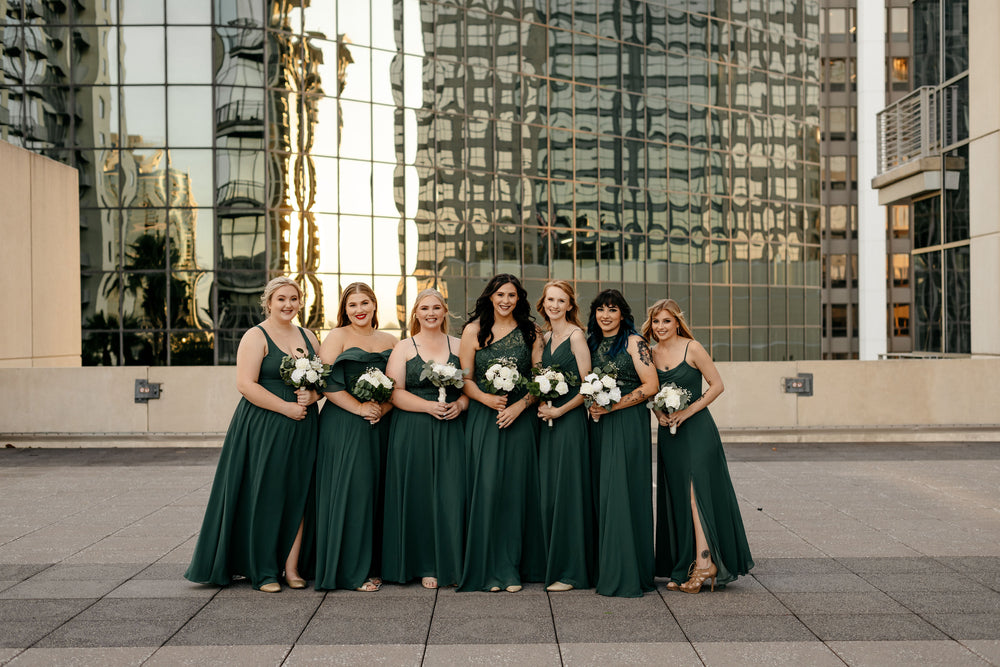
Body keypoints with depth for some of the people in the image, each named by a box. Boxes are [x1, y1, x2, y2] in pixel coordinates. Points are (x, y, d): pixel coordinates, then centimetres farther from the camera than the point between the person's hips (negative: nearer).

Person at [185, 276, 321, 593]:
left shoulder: (308, 337, 14)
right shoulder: (256, 337, -5)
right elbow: (246, 384, -14)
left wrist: (312, 395, -6)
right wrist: (286, 407, -17)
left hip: (302, 429, 6)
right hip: (264, 428, -5)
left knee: (298, 496, 5)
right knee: (264, 497, -2)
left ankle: (291, 567, 13)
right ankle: (263, 571, 8)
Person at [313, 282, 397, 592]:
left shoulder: (389, 341, 14)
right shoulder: (336, 337, 0)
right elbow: (327, 383, -10)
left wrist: (383, 408, -5)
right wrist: (360, 407, -15)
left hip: (381, 426, 4)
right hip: (344, 426, -4)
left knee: (378, 492, 4)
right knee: (351, 491, -6)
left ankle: (375, 563, 15)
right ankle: (352, 570, 1)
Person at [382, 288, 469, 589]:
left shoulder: (458, 346, 11)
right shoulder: (403, 348, 6)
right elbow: (394, 392, -3)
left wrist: (460, 405, -8)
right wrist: (428, 406, -14)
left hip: (450, 430, 1)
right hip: (413, 431, -1)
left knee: (451, 496, -3)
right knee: (418, 495, -1)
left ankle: (450, 564, 7)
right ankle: (424, 565, 10)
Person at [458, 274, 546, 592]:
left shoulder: (530, 332, 7)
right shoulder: (474, 330, 5)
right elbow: (465, 379, 3)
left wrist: (520, 405, -10)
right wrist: (486, 398, -14)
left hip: (520, 418, 1)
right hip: (484, 418, -1)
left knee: (516, 488, 1)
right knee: (487, 487, -5)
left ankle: (513, 568, 11)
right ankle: (488, 568, 5)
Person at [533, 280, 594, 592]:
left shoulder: (576, 335, -8)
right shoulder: (545, 337, 15)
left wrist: (559, 410, -14)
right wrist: (540, 402, 4)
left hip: (570, 419, -7)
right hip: (547, 420, 7)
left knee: (567, 491, -5)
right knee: (548, 493, 9)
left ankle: (571, 571, 3)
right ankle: (553, 565, 19)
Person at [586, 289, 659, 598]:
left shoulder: (634, 342, -4)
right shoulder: (592, 344, 15)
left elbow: (651, 386, -10)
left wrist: (610, 407, -13)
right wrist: (591, 407, 3)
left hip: (628, 424, -6)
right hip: (598, 426, 6)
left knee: (622, 492, -8)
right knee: (602, 493, 5)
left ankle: (627, 576, -1)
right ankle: (606, 570, 13)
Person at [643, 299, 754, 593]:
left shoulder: (692, 348, -7)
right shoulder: (651, 353, 8)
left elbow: (717, 384, -7)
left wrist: (688, 411, -13)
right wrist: (658, 412, -4)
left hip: (696, 430, -5)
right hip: (668, 433, 5)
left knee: (696, 491, -13)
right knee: (676, 497, 7)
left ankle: (704, 562, -9)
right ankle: (683, 568, 13)